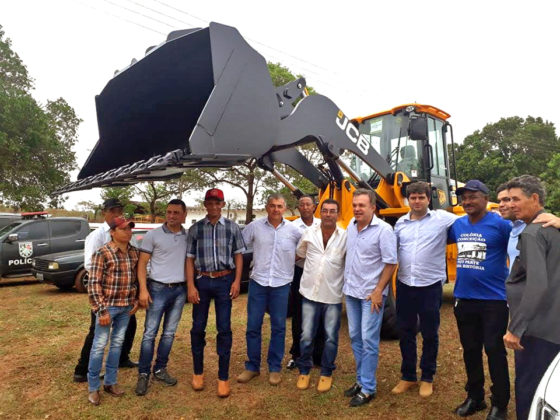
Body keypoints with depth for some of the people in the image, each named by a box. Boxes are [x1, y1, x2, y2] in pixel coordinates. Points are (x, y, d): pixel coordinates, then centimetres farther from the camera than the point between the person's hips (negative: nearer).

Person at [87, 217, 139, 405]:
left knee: (117, 343, 15)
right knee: (99, 345, 5)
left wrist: (135, 300, 9)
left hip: (126, 306, 6)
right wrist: (102, 310, -17)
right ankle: (93, 387, 22)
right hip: (108, 306, -5)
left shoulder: (134, 252, 3)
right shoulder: (102, 253, -15)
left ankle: (110, 382, 31)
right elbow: (93, 284, -15)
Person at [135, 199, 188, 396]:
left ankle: (160, 370, 26)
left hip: (180, 290, 3)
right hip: (158, 289, -3)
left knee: (169, 334, 12)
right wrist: (143, 290, -12)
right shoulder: (153, 235, -4)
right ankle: (143, 374, 14)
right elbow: (142, 264, -4)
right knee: (149, 334, 1)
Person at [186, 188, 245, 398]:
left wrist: (237, 281, -4)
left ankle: (223, 377, 17)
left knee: (224, 329, 3)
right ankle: (198, 372, 30)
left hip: (225, 280, -1)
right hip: (202, 281, 1)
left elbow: (238, 255, 4)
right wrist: (190, 286, -5)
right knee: (198, 328, 10)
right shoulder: (195, 229, 2)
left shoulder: (232, 227, 2)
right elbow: (190, 259, 2)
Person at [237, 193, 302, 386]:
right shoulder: (254, 226, -2)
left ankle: (275, 368, 25)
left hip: (281, 284, 0)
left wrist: (295, 258, 4)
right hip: (258, 282, 0)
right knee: (253, 326, 7)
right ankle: (252, 366, 24)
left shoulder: (293, 230, -1)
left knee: (278, 327, 9)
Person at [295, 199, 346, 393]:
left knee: (331, 337, 10)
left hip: (333, 295, -1)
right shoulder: (309, 233, -1)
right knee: (306, 335, 8)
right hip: (310, 293, 1)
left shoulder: (345, 237, -6)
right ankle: (304, 371, 29)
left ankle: (326, 373, 30)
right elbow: (300, 253, 15)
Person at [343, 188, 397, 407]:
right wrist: (346, 283, 13)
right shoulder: (350, 227, 6)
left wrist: (378, 291, -16)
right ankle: (361, 379, 31)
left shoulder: (383, 229, -14)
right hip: (351, 291, 7)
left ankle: (367, 389, 13)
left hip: (371, 294, -6)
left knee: (369, 340, -1)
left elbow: (390, 263, -13)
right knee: (355, 337, 15)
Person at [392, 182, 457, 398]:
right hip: (404, 285, 4)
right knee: (405, 333, 14)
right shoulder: (400, 223, 7)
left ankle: (427, 378, 31)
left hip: (430, 286, -3)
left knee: (430, 334, 12)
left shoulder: (442, 218, -6)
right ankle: (407, 376, 31)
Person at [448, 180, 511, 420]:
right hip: (464, 299, 5)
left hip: (493, 300, -5)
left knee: (494, 350, 6)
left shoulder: (500, 224, -11)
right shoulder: (457, 225, 5)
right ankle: (474, 397, 33)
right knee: (470, 350, 16)